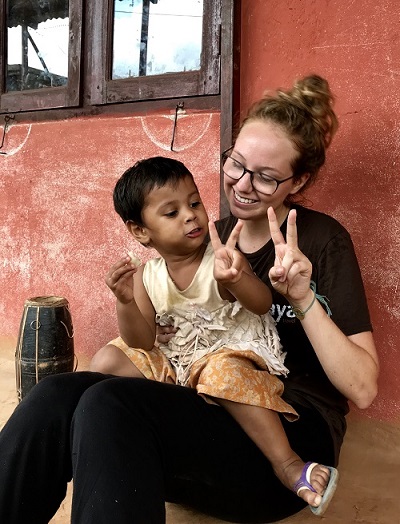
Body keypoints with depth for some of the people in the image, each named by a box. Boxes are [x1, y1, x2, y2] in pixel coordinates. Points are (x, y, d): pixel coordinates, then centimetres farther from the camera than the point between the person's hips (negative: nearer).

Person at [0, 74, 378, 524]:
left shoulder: (321, 240, -4)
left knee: (107, 405, -31)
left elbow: (362, 389, -10)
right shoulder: (215, 237, 10)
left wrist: (303, 298, -24)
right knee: (55, 396, -23)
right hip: (210, 417, 5)